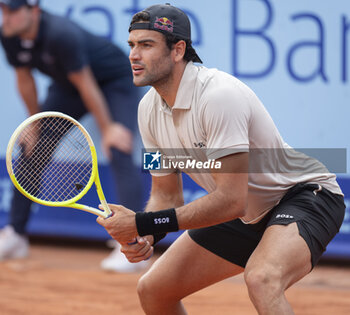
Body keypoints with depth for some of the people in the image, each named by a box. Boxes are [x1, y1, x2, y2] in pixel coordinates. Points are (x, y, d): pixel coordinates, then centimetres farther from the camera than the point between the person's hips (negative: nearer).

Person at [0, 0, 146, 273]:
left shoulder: (61, 35, -38)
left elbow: (86, 86, -30)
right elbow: (25, 80, -1)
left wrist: (108, 128, -23)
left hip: (114, 80, -7)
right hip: (68, 87, 7)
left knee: (119, 153, -23)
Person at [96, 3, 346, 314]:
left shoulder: (219, 95, -30)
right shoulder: (150, 108, -4)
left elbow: (231, 200, -33)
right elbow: (166, 195, 6)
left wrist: (143, 224, -31)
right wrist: (144, 238, -17)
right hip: (246, 214, 9)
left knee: (261, 278, -39)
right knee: (152, 290, 8)